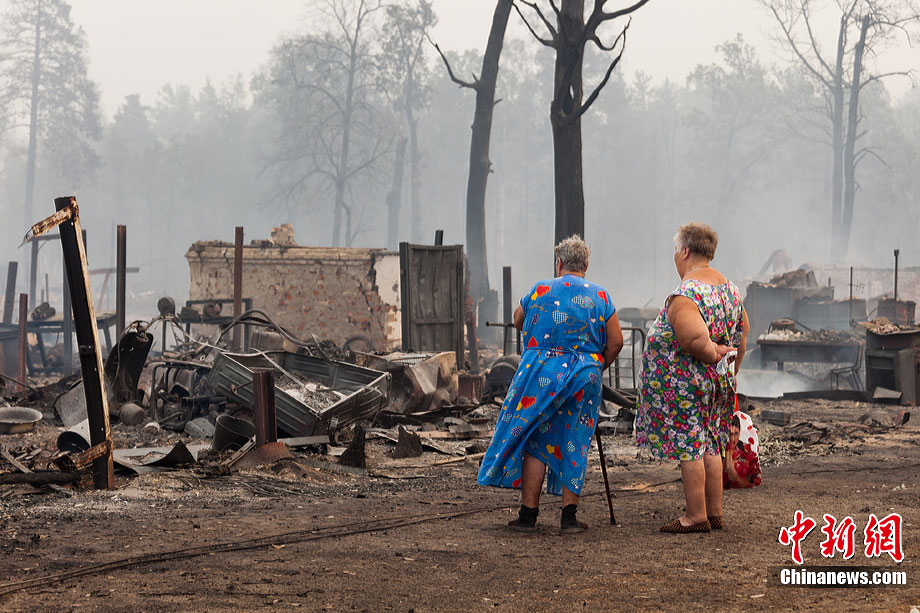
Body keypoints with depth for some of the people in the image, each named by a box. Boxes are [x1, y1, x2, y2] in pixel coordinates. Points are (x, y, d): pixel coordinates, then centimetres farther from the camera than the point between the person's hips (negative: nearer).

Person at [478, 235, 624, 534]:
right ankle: (569, 516, 4)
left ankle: (528, 514, 5)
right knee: (573, 444, 7)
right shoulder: (600, 296, 2)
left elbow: (518, 322, 17)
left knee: (534, 441, 6)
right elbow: (616, 343, 2)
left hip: (541, 373, -1)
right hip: (584, 379, 1)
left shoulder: (540, 290, 0)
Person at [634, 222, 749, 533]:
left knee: (688, 446, -3)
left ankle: (695, 516, -1)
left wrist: (713, 354, -12)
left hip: (684, 382, -9)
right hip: (717, 382, 9)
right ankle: (714, 512, 18)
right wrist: (730, 371, 20)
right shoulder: (728, 286, 9)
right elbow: (742, 332, 15)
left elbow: (694, 340, -32)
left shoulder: (684, 295, -20)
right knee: (710, 445, 14)